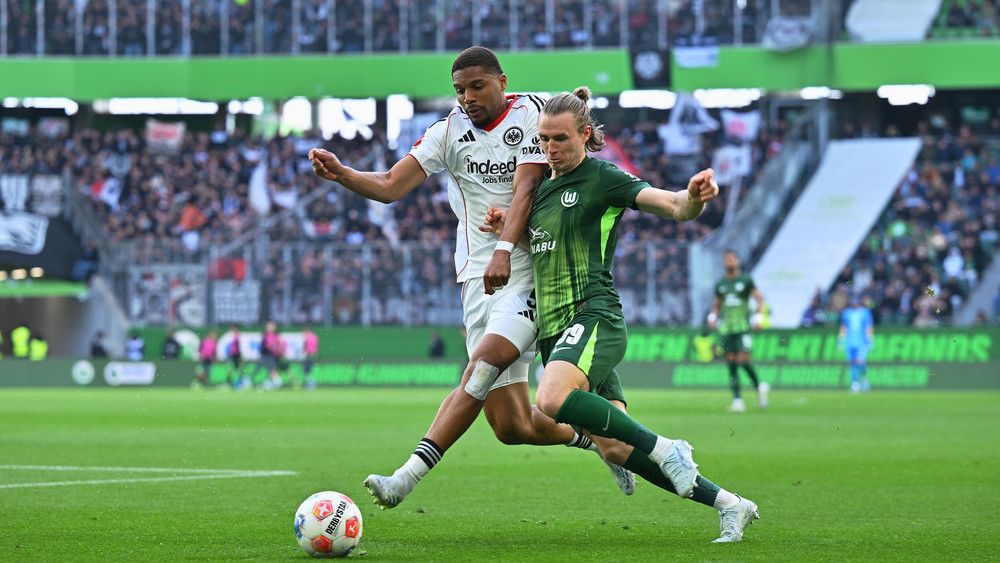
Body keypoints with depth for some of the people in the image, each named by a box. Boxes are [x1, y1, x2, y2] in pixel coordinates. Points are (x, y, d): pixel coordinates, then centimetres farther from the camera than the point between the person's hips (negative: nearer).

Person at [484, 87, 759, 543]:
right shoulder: (541, 190, 19)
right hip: (554, 331, 8)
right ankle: (727, 505, 11)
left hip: (593, 317, -8)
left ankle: (665, 449, -23)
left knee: (551, 399, -36)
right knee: (615, 448, 2)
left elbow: (675, 207, -13)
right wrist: (507, 229, 12)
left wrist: (695, 196, -37)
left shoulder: (602, 179, -3)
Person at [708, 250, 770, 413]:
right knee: (731, 364, -1)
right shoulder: (720, 284, 13)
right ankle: (737, 400, -1)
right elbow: (716, 305, 22)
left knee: (743, 361, -15)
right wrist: (713, 317, 3)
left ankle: (759, 387, 9)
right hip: (726, 329, 4)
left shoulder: (746, 280, 2)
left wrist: (758, 317, -12)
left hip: (743, 327, -4)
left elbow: (759, 299, 1)